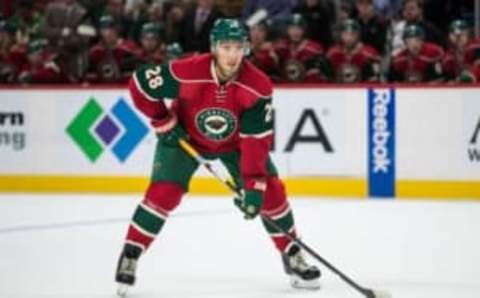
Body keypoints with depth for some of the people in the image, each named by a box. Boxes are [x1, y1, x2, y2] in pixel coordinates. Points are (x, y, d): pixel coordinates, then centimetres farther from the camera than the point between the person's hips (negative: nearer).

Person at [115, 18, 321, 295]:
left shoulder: (258, 86, -29)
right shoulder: (186, 72, -34)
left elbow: (256, 139, -28)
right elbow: (140, 83, -20)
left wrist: (254, 185, -34)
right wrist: (165, 123, -17)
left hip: (234, 143, 2)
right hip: (185, 137, -2)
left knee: (271, 190, -7)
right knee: (164, 193, -18)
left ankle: (293, 256, 10)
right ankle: (129, 258, -6)